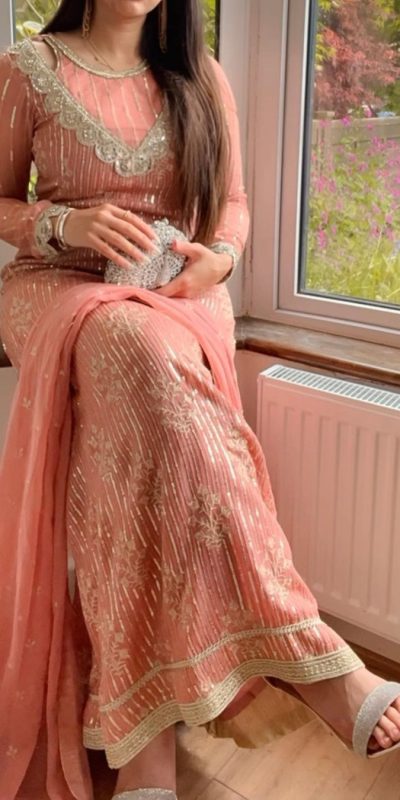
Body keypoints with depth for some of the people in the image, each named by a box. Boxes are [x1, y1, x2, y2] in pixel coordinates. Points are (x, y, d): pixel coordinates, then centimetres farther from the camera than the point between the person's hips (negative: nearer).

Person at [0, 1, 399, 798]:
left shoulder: (202, 80, 13)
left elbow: (232, 202, 16)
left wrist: (219, 254, -8)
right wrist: (67, 224, -13)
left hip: (179, 293, 2)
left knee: (140, 363, -35)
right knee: (135, 351, -38)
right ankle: (301, 653, -41)